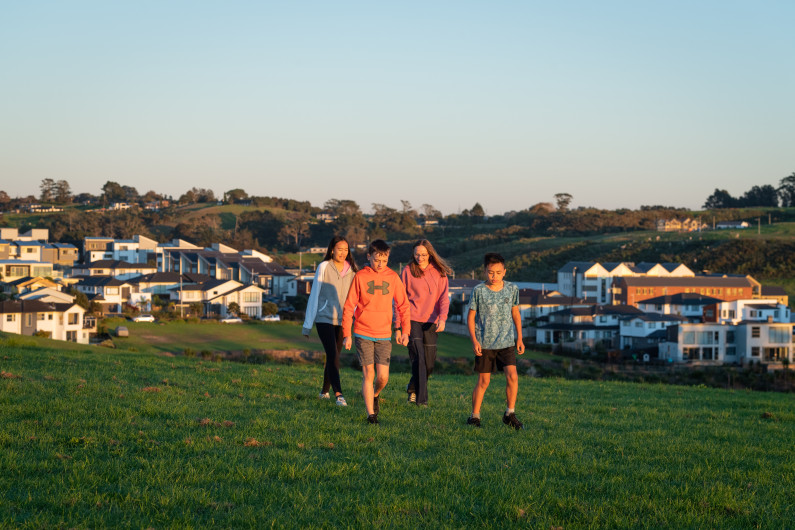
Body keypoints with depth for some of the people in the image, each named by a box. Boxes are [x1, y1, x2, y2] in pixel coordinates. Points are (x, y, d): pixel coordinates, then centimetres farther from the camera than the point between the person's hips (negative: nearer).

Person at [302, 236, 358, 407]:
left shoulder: (352, 270, 6)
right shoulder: (324, 267, -5)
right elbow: (314, 295, -1)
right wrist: (307, 324, 0)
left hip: (342, 320, 4)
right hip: (324, 318, -4)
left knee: (334, 356, 11)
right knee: (333, 355, -15)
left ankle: (325, 391, 28)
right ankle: (338, 394, -23)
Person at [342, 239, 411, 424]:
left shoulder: (392, 277, 3)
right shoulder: (360, 277, -3)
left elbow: (403, 305, 9)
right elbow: (349, 306, 0)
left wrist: (405, 331, 1)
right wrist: (347, 334, -5)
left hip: (384, 335, 2)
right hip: (363, 334, -2)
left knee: (383, 377, -2)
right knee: (368, 374, -4)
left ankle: (375, 395, 30)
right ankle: (371, 414, 4)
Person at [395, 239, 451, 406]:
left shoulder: (439, 273, 4)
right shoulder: (408, 271, 0)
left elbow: (443, 298, 0)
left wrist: (442, 318, -18)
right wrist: (398, 327, -1)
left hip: (430, 322, 3)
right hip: (412, 319, -2)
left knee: (429, 363, 6)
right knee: (418, 359, -14)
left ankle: (412, 388, 33)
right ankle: (421, 399, -12)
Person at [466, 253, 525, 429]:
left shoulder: (512, 289, 2)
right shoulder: (479, 291, -5)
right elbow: (471, 316, 0)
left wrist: (519, 338, 11)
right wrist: (474, 340, -8)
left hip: (506, 342, 2)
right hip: (484, 344, -2)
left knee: (512, 376, -14)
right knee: (483, 381, 2)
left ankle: (510, 414, 0)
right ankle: (475, 415, 17)